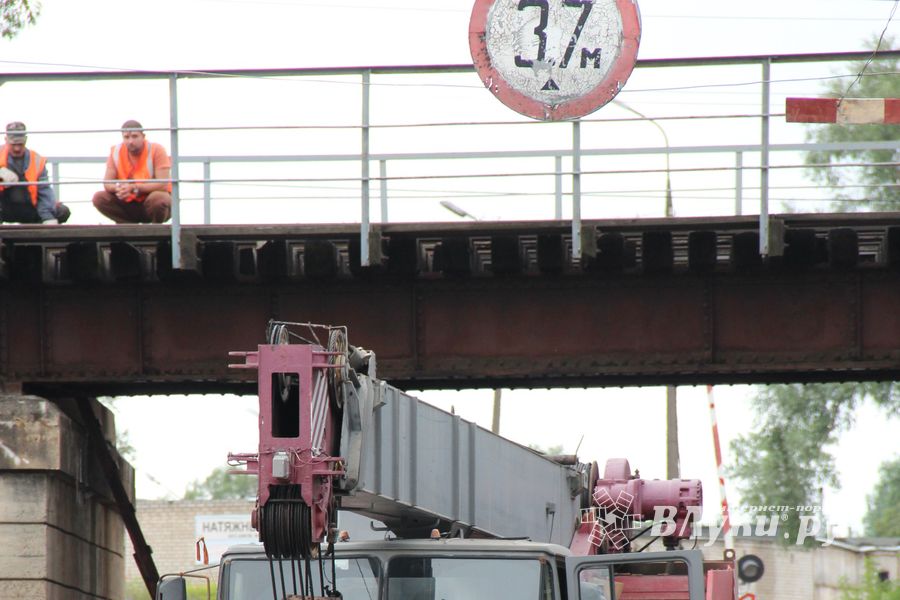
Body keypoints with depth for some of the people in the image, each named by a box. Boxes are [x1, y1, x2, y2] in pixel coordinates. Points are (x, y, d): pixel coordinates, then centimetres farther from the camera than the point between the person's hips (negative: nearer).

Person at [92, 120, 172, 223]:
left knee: (158, 199, -38)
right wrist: (118, 188, -31)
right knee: (99, 198, -16)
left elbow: (163, 184, -22)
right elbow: (107, 184, -6)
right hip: (129, 204, 4)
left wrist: (134, 188, -31)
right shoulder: (116, 151, -5)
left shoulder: (156, 150, -17)